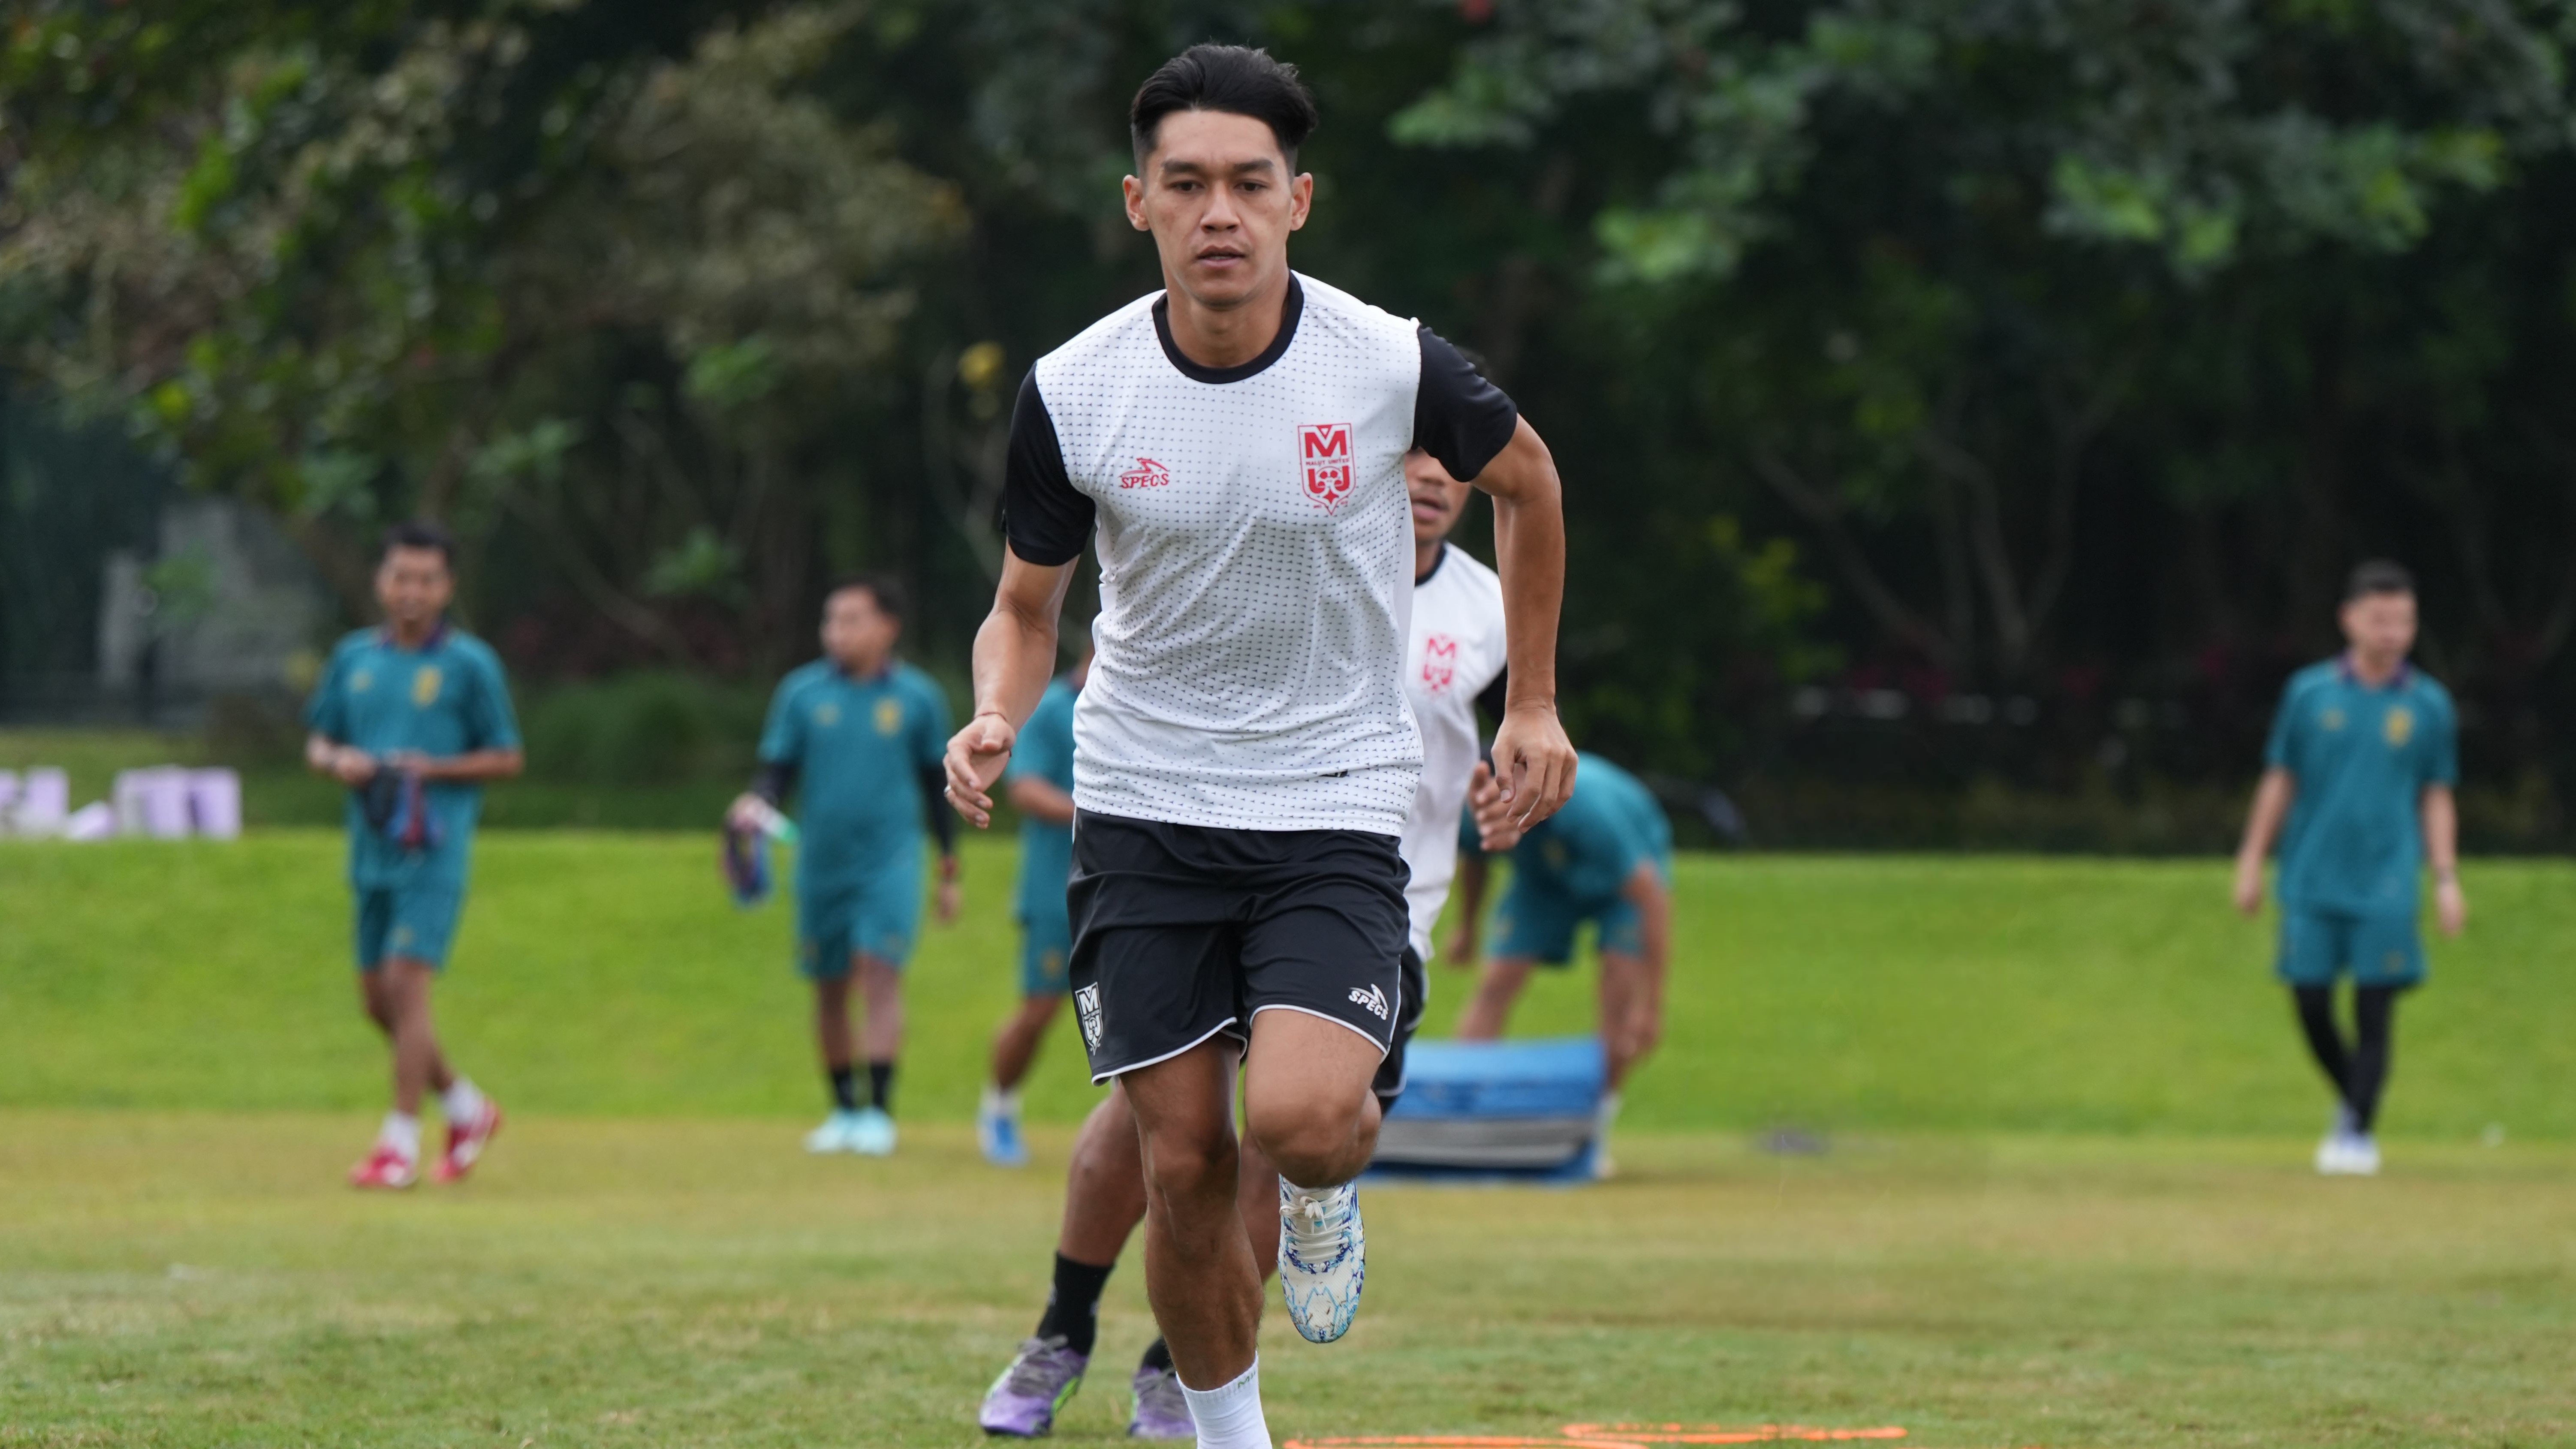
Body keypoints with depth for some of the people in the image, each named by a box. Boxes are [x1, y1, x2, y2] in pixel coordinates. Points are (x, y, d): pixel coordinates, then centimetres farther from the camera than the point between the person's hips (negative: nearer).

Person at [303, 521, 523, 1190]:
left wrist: (433, 769, -14)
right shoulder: (354, 657, 10)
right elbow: (317, 741, 17)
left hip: (434, 852, -6)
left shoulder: (470, 664, -3)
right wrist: (337, 759, -6)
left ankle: (401, 1142, -10)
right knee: (378, 1001, 10)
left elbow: (507, 758, 0)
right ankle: (466, 1108, 29)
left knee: (406, 984, -15)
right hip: (371, 851, 6)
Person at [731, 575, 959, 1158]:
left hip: (890, 859, -2)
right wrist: (757, 802, -20)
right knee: (829, 988, 8)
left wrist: (950, 872, 13)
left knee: (880, 973, -16)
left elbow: (937, 785, 10)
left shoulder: (918, 697, 1)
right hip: (822, 863, 2)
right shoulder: (801, 693, 2)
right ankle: (844, 1110, 21)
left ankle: (880, 1111, -16)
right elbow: (778, 771, 3)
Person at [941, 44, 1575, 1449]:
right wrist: (993, 719, -17)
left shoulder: (1388, 364, -12)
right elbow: (1026, 605, 5)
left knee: (1300, 1117, -23)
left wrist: (1534, 704, 12)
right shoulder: (1071, 393, -9)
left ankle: (1327, 1180, 15)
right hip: (1144, 807, 2)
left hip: (1334, 801, -2)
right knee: (1184, 1163, -1)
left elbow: (1523, 476, 10)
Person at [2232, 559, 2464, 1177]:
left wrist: (2446, 880, -1)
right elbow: (2279, 781, 9)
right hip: (2312, 880, 1)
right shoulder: (2309, 692, 3)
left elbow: (2437, 798, 8)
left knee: (2374, 1010, -5)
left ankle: (2359, 1132, 4)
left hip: (2387, 886, -1)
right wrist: (2252, 862, 6)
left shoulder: (2428, 705, 4)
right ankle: (2351, 1098, 26)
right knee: (2310, 1003, 1)